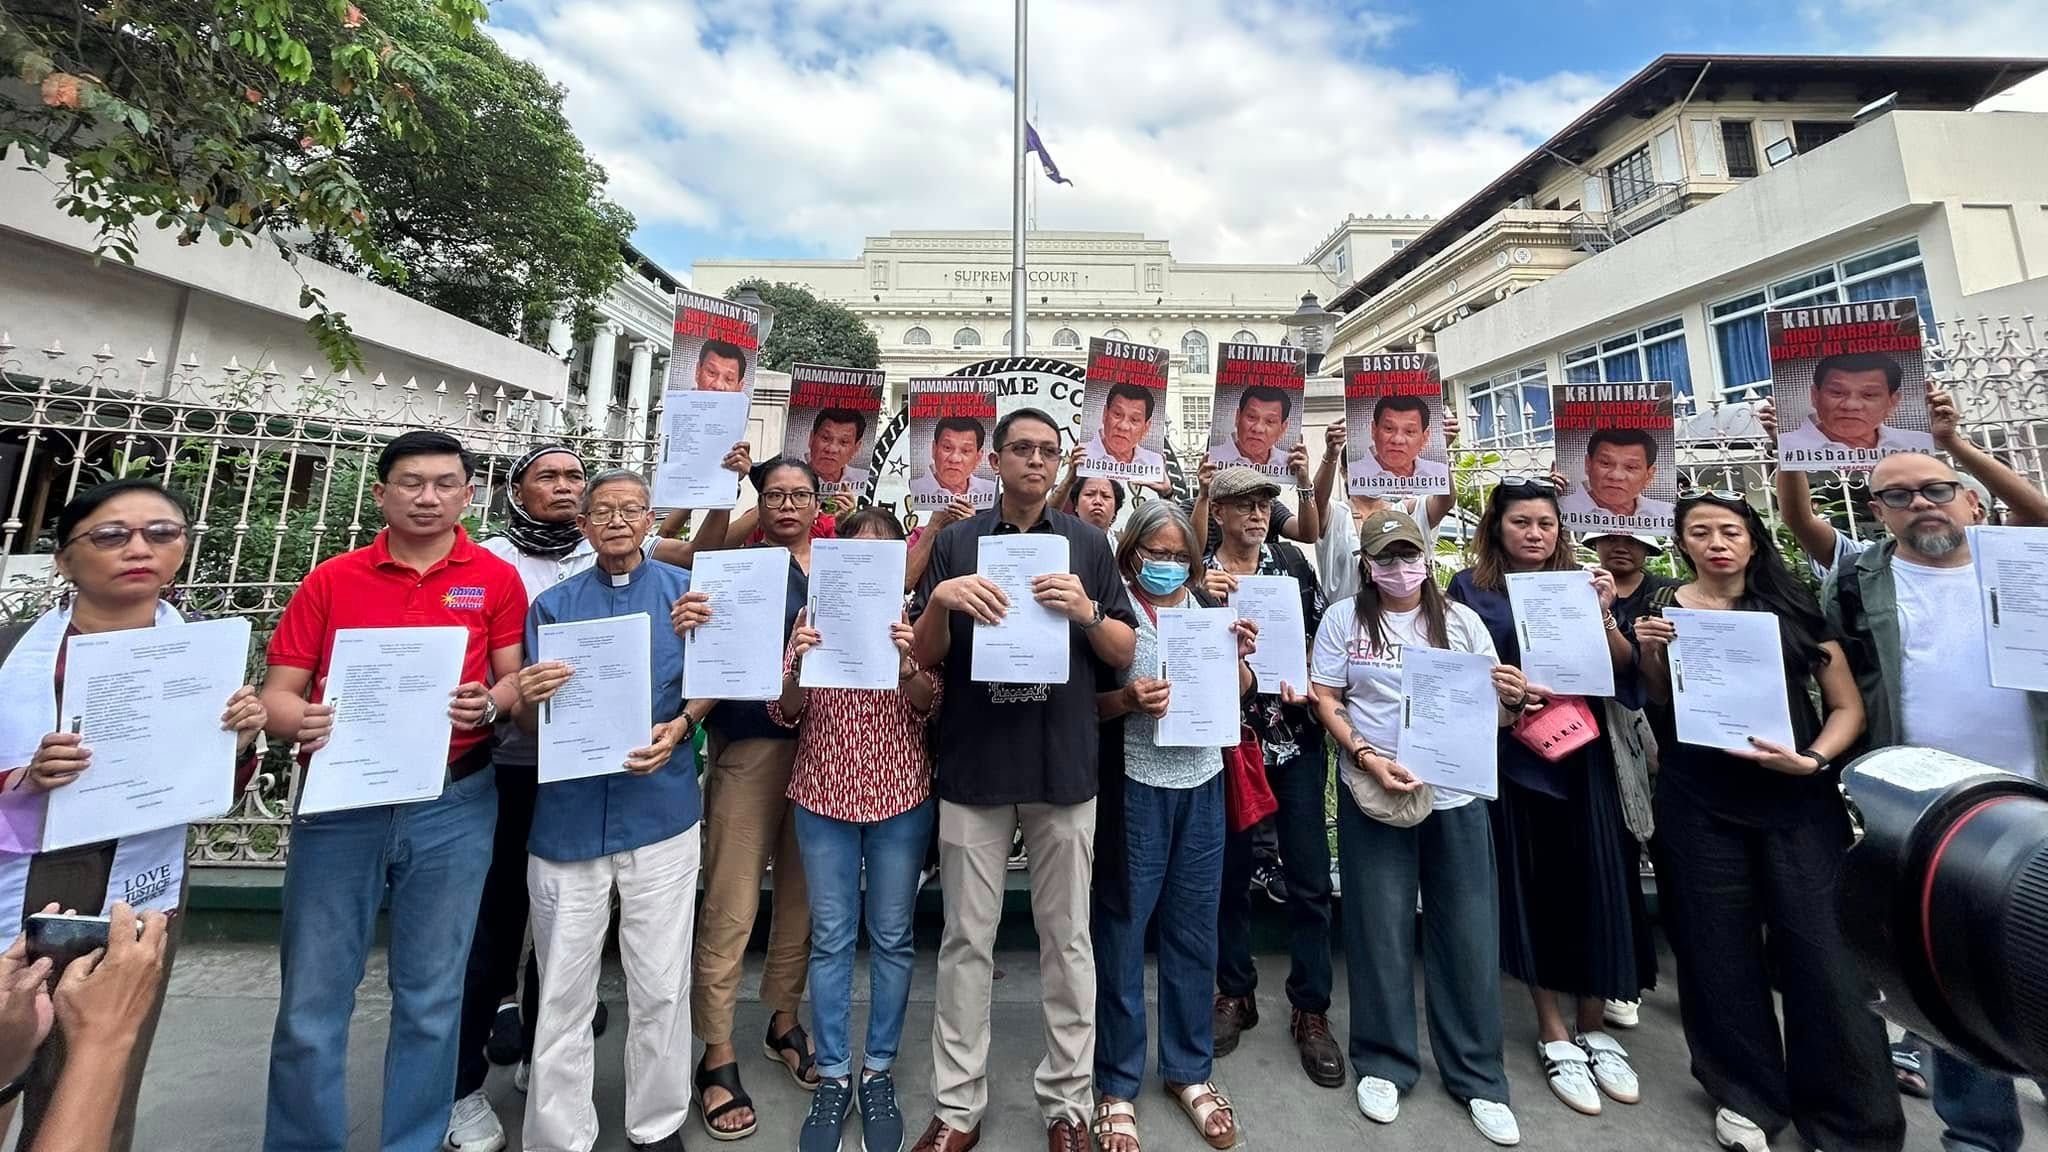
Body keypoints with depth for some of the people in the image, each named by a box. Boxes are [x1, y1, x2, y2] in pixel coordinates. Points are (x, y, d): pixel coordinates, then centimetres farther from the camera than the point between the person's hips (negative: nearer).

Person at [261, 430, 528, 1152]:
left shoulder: (497, 579, 2)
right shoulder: (330, 580, 5)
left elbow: (516, 677, 3)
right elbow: (276, 694, 4)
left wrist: (488, 704, -18)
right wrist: (304, 720, -17)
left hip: (453, 806, -1)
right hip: (339, 802, 1)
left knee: (432, 1001, 11)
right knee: (311, 1006, 10)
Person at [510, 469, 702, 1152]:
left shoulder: (685, 592, 3)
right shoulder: (553, 604, 8)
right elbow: (530, 726, 5)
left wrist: (675, 730, -15)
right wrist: (530, 699, -17)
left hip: (659, 811, -1)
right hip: (567, 815, 2)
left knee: (660, 989, 10)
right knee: (562, 996, 12)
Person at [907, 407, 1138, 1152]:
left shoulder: (1089, 545, 6)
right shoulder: (955, 542, 4)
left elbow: (1127, 653, 5)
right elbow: (922, 656, 2)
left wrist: (1087, 613, -14)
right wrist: (941, 601, -17)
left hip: (1065, 766, 1)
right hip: (973, 765, 0)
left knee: (1067, 939, 13)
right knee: (966, 941, 12)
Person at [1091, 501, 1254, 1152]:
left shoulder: (1207, 606, 8)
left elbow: (1237, 693, 15)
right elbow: (1083, 704, -7)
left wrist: (1239, 656, -4)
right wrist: (1127, 699, -25)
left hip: (1201, 782, 5)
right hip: (1134, 784, -4)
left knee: (1194, 929, 16)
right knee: (1122, 931, 8)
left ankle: (1189, 1071, 37)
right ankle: (1118, 1084, 29)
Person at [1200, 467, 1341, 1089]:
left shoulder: (1292, 561, 4)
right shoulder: (1197, 571, -2)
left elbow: (1322, 633, 9)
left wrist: (1310, 683, -7)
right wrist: (1200, 598, -18)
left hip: (1294, 739, 1)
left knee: (1309, 879, 7)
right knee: (1230, 873, 12)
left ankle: (1310, 1010, 27)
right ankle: (1235, 994, 33)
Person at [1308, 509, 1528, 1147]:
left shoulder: (1461, 620, 6)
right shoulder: (1343, 618, 0)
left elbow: (1492, 709, 8)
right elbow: (1325, 698, -2)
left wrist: (1511, 700, -15)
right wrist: (1366, 756, -14)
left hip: (1457, 794, 2)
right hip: (1373, 793, -1)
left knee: (1469, 933, 10)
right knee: (1380, 931, 9)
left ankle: (1479, 1077, 30)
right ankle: (1384, 1064, 29)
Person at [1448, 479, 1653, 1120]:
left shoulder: (1578, 580, 8)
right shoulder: (1471, 587, 1)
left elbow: (1624, 668, 5)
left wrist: (1602, 615, -10)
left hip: (1583, 751, 3)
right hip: (1512, 755, -2)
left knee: (1594, 884, 7)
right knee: (1532, 888, 6)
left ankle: (1593, 1027, 27)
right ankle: (1553, 1033, 23)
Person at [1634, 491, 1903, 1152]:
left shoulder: (1796, 606, 3)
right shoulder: (1664, 610, 1)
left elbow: (1847, 705, 4)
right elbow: (1660, 714, 6)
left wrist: (1814, 760, -13)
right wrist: (1649, 656, -11)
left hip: (1799, 802, 1)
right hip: (1699, 807, 0)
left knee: (1824, 952, 3)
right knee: (1720, 951, 9)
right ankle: (1745, 1093, 28)